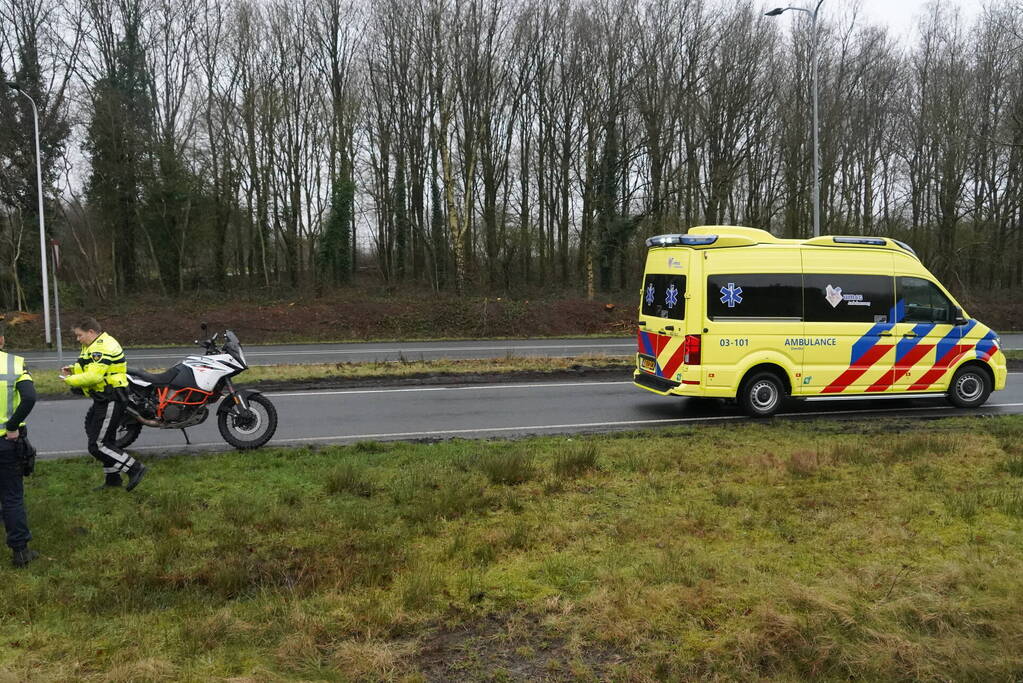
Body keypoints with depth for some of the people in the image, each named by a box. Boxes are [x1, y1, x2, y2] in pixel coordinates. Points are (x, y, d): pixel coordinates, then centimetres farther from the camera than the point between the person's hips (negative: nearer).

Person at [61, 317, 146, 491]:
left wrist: (70, 380, -14)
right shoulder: (94, 346, 16)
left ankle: (135, 468, -5)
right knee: (106, 440, 19)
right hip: (103, 400, 11)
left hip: (111, 402, -11)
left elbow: (94, 376, -27)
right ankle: (112, 479, 30)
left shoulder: (102, 347, -19)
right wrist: (73, 369, 5)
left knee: (98, 445, -9)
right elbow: (88, 367, 24)